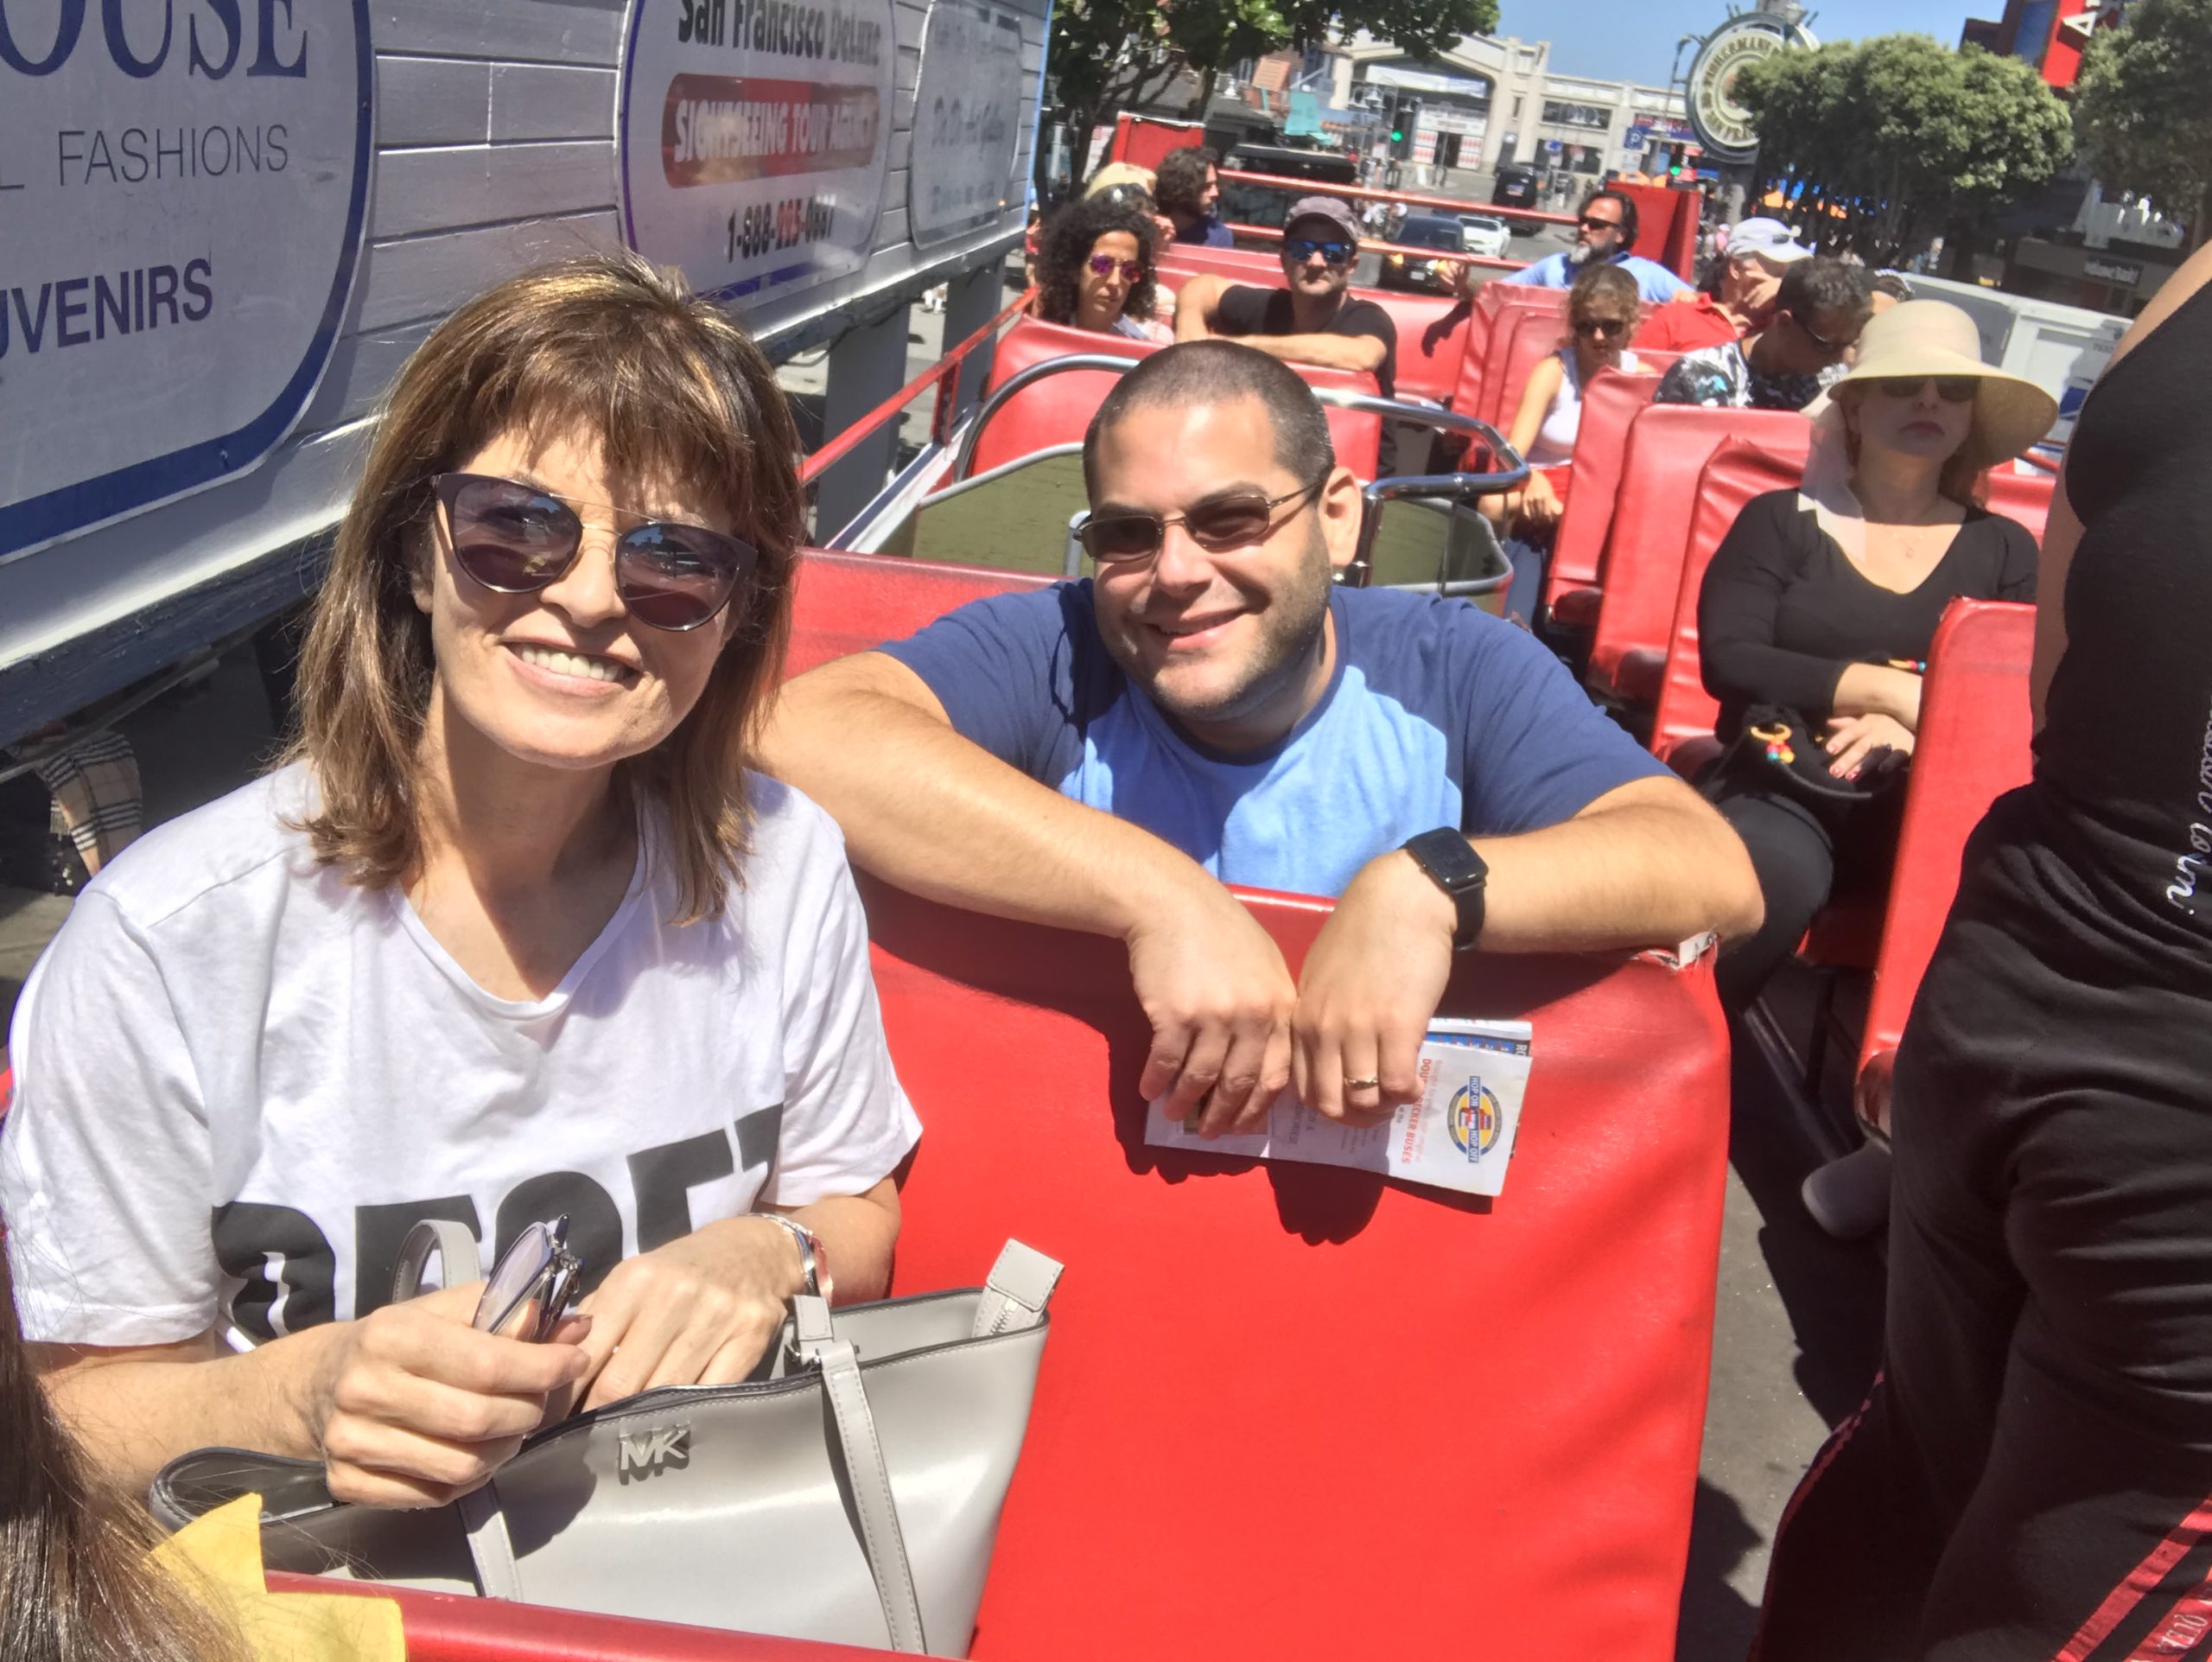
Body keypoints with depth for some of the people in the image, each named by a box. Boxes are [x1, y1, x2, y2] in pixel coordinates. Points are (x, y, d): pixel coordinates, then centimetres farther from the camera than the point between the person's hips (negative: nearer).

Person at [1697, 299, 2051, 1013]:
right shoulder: (1780, 521, 10)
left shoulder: (2005, 549, 17)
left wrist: (1916, 729, -14)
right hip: (1781, 782, -2)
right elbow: (1728, 660, -4)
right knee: (1770, 879, -38)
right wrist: (1888, 689, -13)